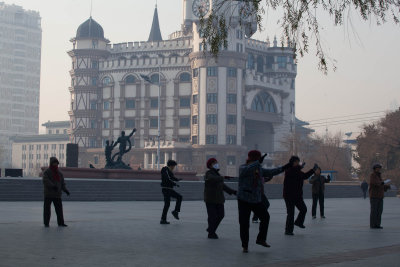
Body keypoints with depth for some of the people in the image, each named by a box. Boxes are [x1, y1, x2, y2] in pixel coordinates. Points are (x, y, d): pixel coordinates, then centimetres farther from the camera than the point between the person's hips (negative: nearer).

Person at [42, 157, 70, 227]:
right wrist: (53, 186, -34)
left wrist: (65, 190, -3)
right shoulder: (46, 172, -3)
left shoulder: (59, 173, 14)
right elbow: (46, 180, -20)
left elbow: (62, 183, 15)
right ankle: (46, 223, 6)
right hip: (48, 194, -4)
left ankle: (61, 222, 8)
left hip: (57, 194, 4)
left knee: (59, 208, 2)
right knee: (47, 209, 0)